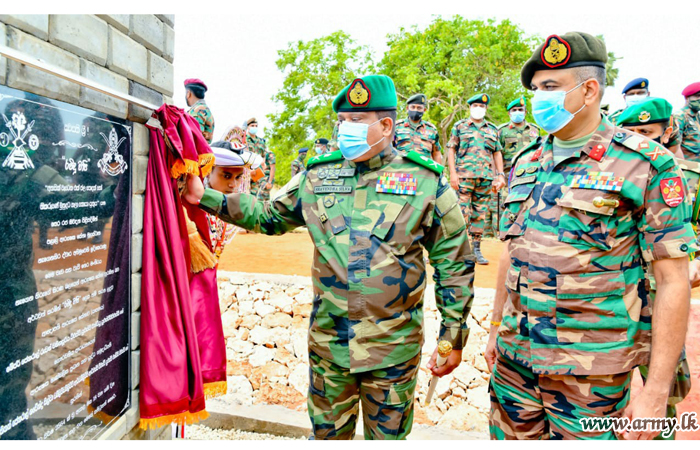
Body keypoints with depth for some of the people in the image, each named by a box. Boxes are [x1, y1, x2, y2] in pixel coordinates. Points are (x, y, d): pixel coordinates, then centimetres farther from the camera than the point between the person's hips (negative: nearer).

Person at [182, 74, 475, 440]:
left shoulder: (427, 182, -6)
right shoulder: (317, 176, 3)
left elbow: (454, 265, -2)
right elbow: (269, 216, 13)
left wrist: (453, 337, -2)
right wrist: (206, 198, 5)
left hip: (393, 347, -2)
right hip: (327, 342, 3)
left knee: (387, 435, 18)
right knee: (327, 433, 21)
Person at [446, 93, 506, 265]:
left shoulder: (493, 129, 18)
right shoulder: (459, 126, 8)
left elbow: (497, 153, 18)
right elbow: (451, 149, 3)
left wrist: (500, 175, 9)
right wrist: (452, 173, -7)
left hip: (486, 178, 4)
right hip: (464, 176, -3)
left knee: (480, 214, 6)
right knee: (462, 213, -7)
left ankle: (476, 249, 13)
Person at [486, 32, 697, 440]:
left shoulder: (645, 165, -8)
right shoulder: (525, 163, 8)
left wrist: (656, 391, -12)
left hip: (590, 369, -4)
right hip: (514, 355, 5)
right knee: (510, 435, 16)